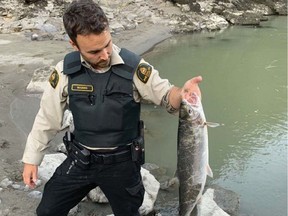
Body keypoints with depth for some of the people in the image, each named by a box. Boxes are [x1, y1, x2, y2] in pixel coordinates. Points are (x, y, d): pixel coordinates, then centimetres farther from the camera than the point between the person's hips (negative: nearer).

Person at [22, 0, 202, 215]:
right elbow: (47, 117, 1)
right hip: (80, 159, 2)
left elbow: (166, 96, -9)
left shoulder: (134, 66, -18)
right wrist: (31, 159, 6)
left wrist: (182, 92, -34)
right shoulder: (66, 71, -11)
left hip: (122, 162, -2)